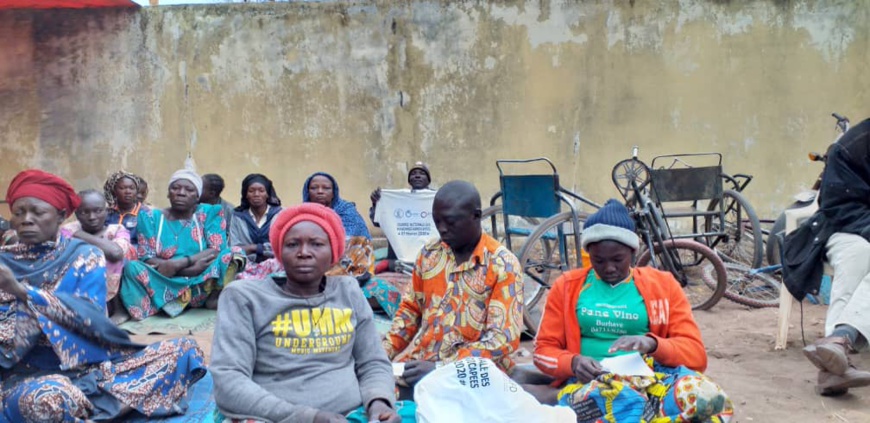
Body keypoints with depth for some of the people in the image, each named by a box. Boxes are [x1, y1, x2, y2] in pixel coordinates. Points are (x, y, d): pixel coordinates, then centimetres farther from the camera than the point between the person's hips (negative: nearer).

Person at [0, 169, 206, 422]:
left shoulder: (84, 255, 5)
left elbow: (91, 314, -12)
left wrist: (22, 291, -22)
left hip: (92, 367, 3)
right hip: (31, 376, -2)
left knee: (183, 350, -16)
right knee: (48, 395, -40)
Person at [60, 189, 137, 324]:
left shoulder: (117, 230, -1)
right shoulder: (68, 230, 4)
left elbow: (115, 253, -25)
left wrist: (81, 235, -13)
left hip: (109, 297, 0)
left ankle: (120, 308, -6)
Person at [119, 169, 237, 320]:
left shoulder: (209, 213, 5)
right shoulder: (151, 217, 6)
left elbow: (217, 251, -7)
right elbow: (146, 258, -5)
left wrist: (177, 264, -21)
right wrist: (192, 264, -20)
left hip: (201, 286, -1)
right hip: (164, 286, 1)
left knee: (230, 255, -24)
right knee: (132, 267, -27)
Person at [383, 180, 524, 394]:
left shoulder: (502, 265, -9)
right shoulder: (429, 254, 7)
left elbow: (503, 339, -15)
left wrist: (440, 368, -23)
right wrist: (385, 351, 1)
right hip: (418, 363, 5)